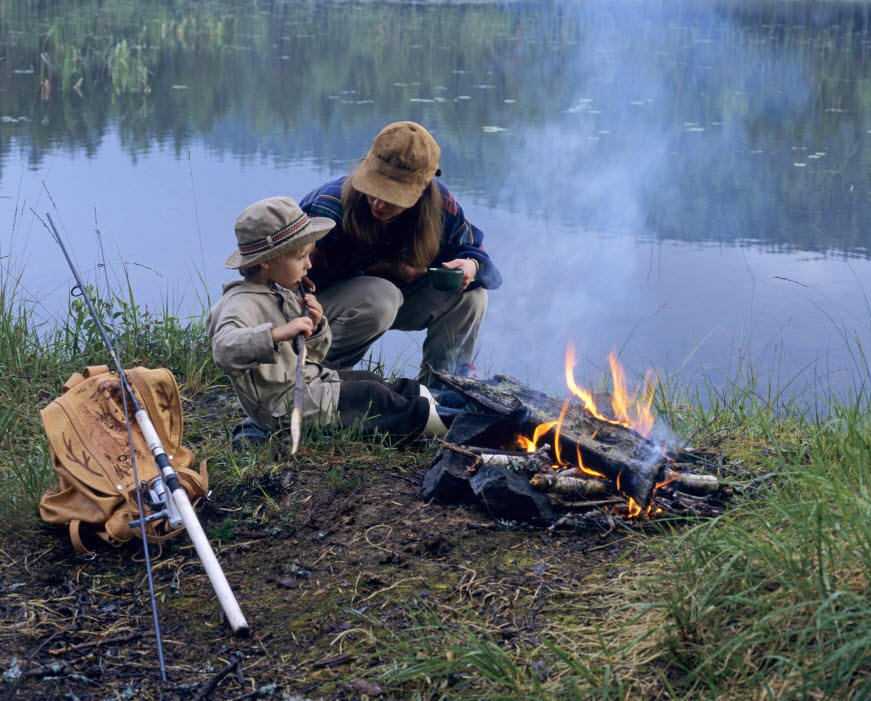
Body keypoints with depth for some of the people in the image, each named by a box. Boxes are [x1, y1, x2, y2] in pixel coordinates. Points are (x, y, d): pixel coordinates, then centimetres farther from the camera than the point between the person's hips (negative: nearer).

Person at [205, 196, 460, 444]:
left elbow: (312, 355, 18)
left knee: (367, 379, 10)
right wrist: (278, 333, -48)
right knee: (368, 394, -10)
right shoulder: (241, 303, -20)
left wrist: (314, 326, -4)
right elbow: (225, 350, -40)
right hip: (282, 404, -10)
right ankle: (426, 419, 0)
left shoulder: (281, 295, 12)